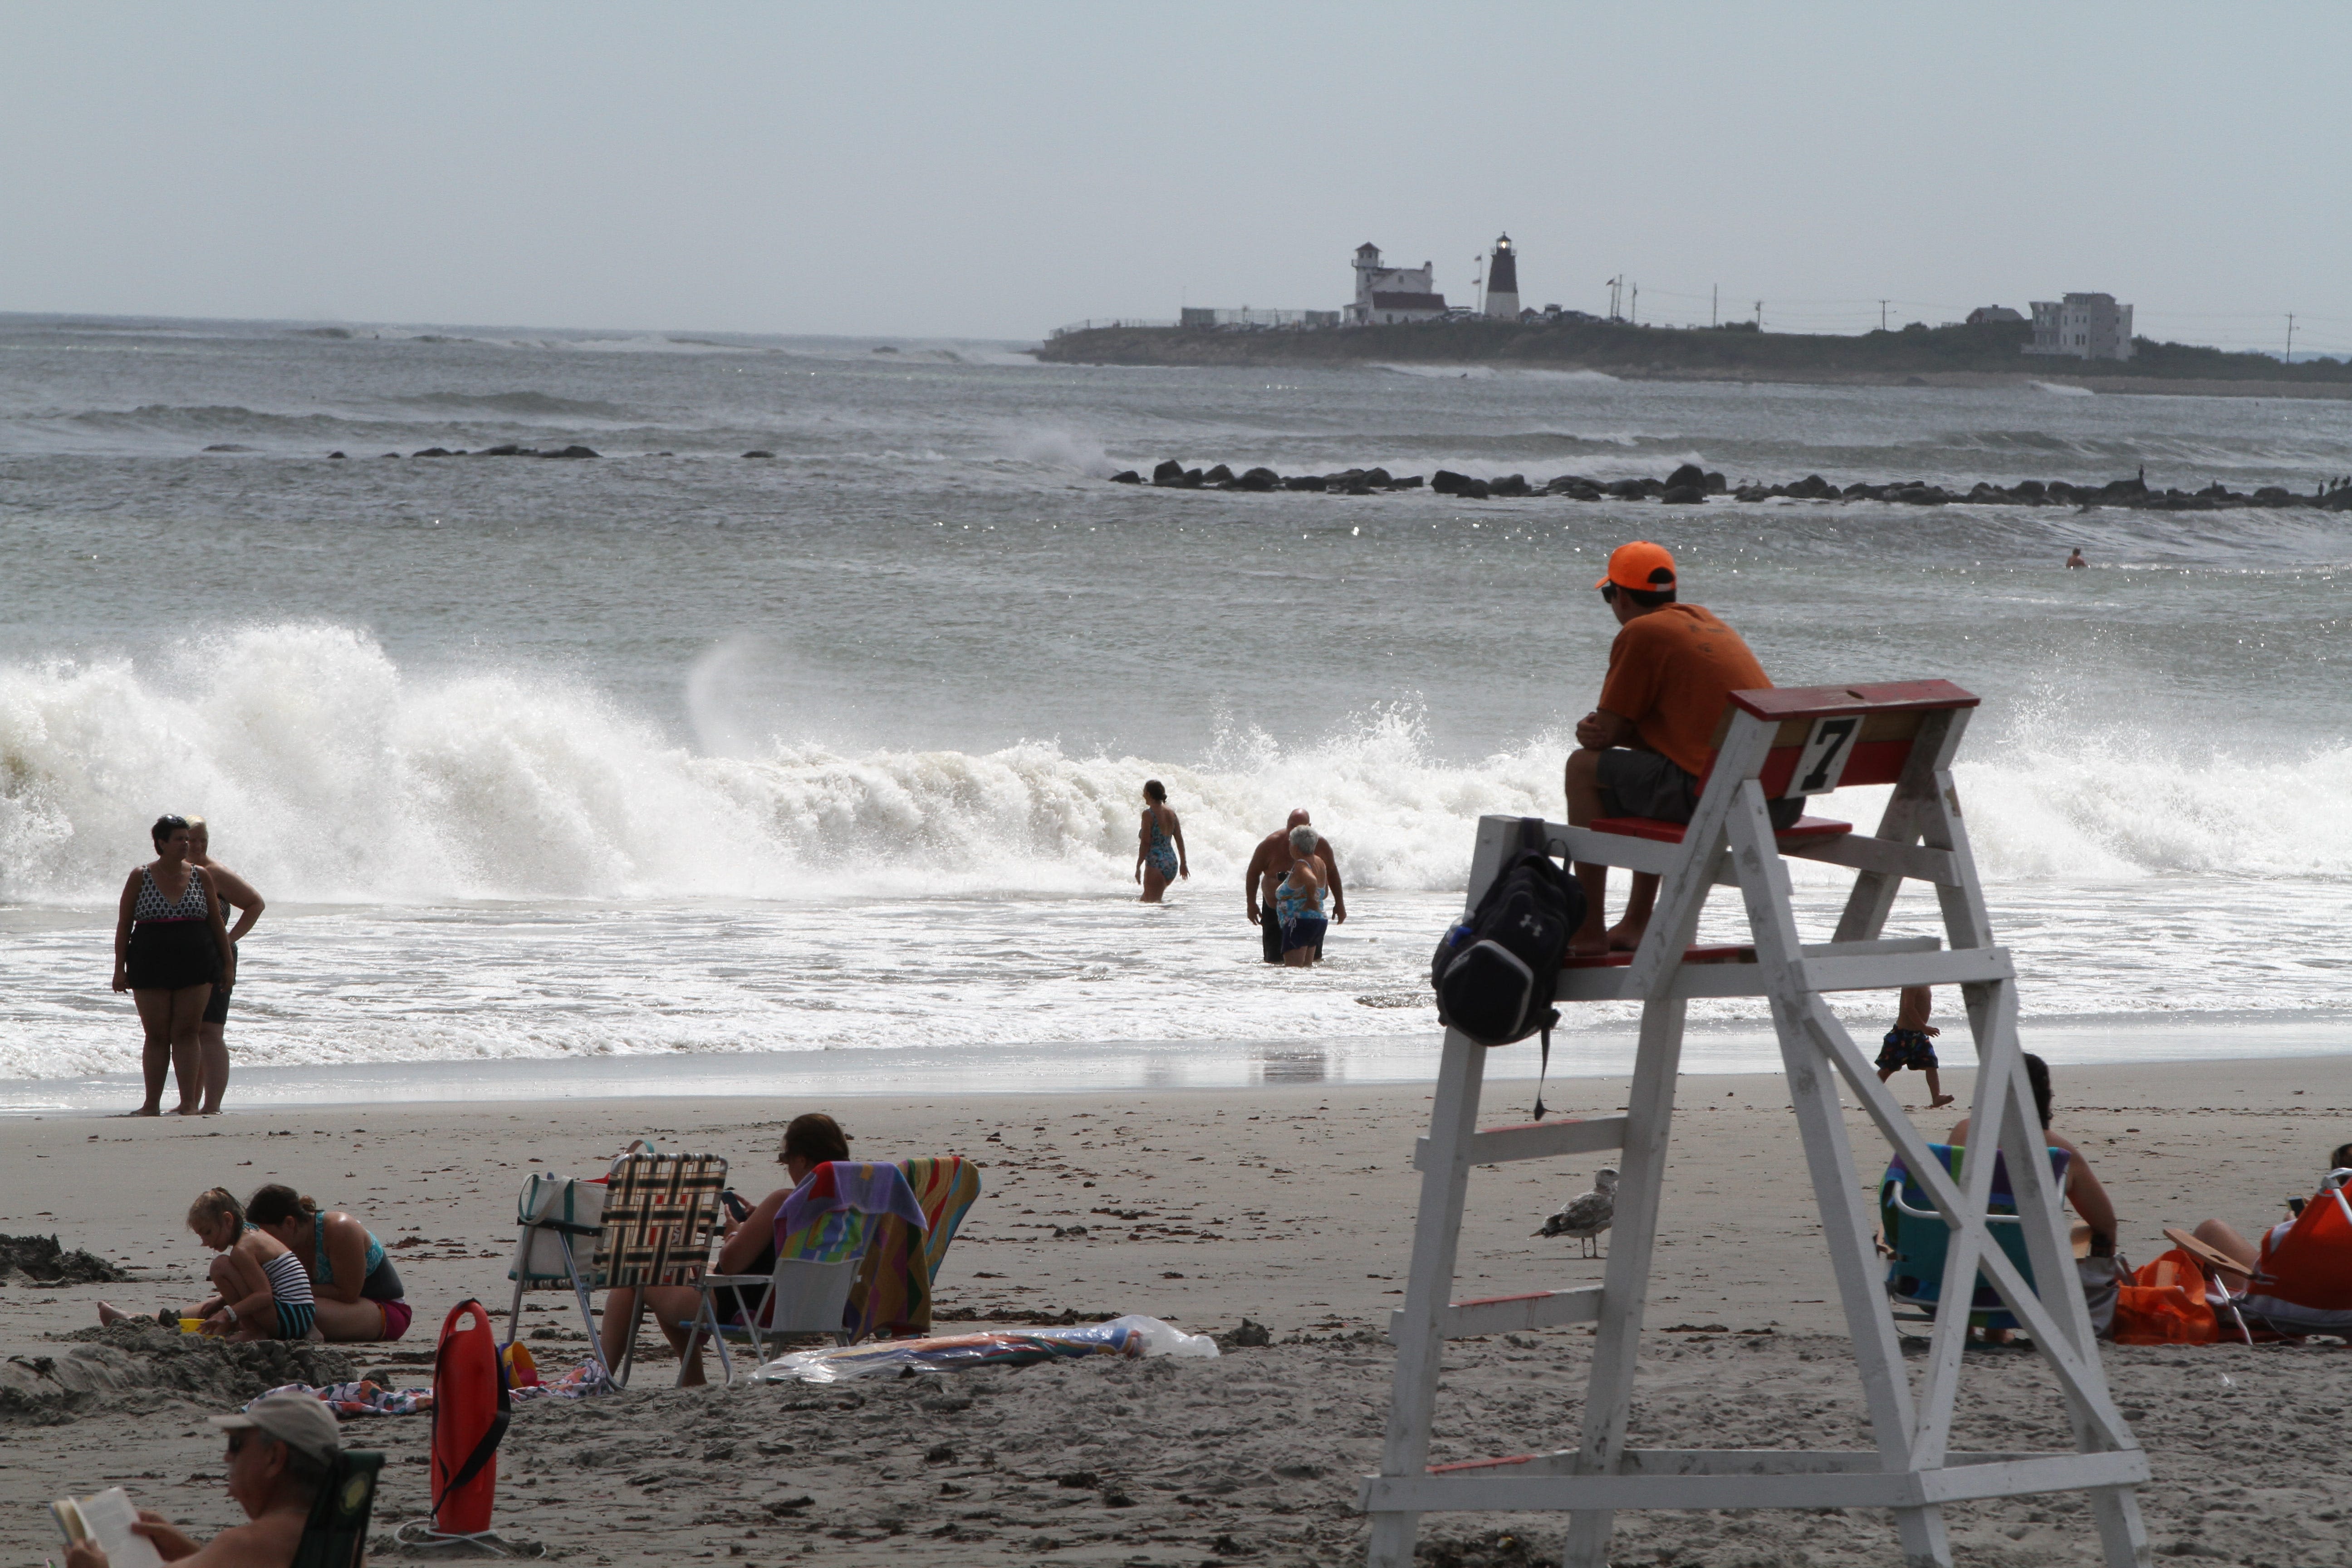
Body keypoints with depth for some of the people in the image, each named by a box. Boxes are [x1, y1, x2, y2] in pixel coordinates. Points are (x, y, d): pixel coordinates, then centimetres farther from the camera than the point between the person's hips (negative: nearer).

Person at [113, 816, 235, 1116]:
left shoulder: (201, 876, 5)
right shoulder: (141, 877, 0)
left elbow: (217, 923, 10)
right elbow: (124, 925, 2)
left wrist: (228, 964, 8)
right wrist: (119, 969, -3)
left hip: (195, 967, 1)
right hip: (151, 968, -1)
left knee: (186, 1034, -2)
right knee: (156, 1036, 2)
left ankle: (189, 1103, -3)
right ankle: (152, 1105, 6)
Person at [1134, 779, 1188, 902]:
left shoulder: (1149, 814, -11)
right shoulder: (1171, 814, 10)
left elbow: (1146, 843, -14)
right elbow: (1180, 840, 14)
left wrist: (1138, 867, -9)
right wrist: (1184, 863, 23)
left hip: (1156, 864, -8)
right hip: (1172, 864, 8)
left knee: (1152, 902, -6)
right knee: (1146, 899, 23)